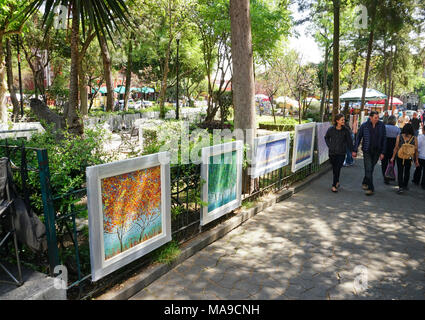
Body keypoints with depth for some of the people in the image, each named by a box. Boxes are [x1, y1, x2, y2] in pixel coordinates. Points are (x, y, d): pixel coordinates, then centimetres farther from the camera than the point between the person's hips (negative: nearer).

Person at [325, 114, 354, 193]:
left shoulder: (346, 130, -4)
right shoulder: (331, 129, -3)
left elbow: (349, 141, 3)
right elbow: (326, 137, 15)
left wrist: (352, 150, 6)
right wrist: (329, 146, 5)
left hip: (341, 153, -2)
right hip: (332, 152, 2)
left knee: (338, 169, -8)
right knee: (334, 168, 12)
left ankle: (334, 185, -1)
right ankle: (337, 182, 33)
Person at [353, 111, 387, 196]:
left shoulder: (381, 125, -2)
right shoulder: (364, 126, -6)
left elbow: (384, 139, 2)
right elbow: (358, 138, 1)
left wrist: (382, 152, -1)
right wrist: (355, 150, -1)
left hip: (376, 151, 2)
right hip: (367, 151, -2)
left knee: (371, 169, 13)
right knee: (368, 169, -5)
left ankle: (365, 183, 33)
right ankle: (370, 188, 0)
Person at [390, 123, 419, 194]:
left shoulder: (399, 136, -6)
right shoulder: (414, 138, -3)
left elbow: (396, 148, -6)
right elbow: (416, 150, -1)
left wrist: (393, 157, 0)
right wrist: (416, 160, 7)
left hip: (400, 157, -1)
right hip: (409, 158, 1)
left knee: (400, 172, 4)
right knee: (407, 172, 18)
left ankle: (401, 187, -4)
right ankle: (405, 186, 30)